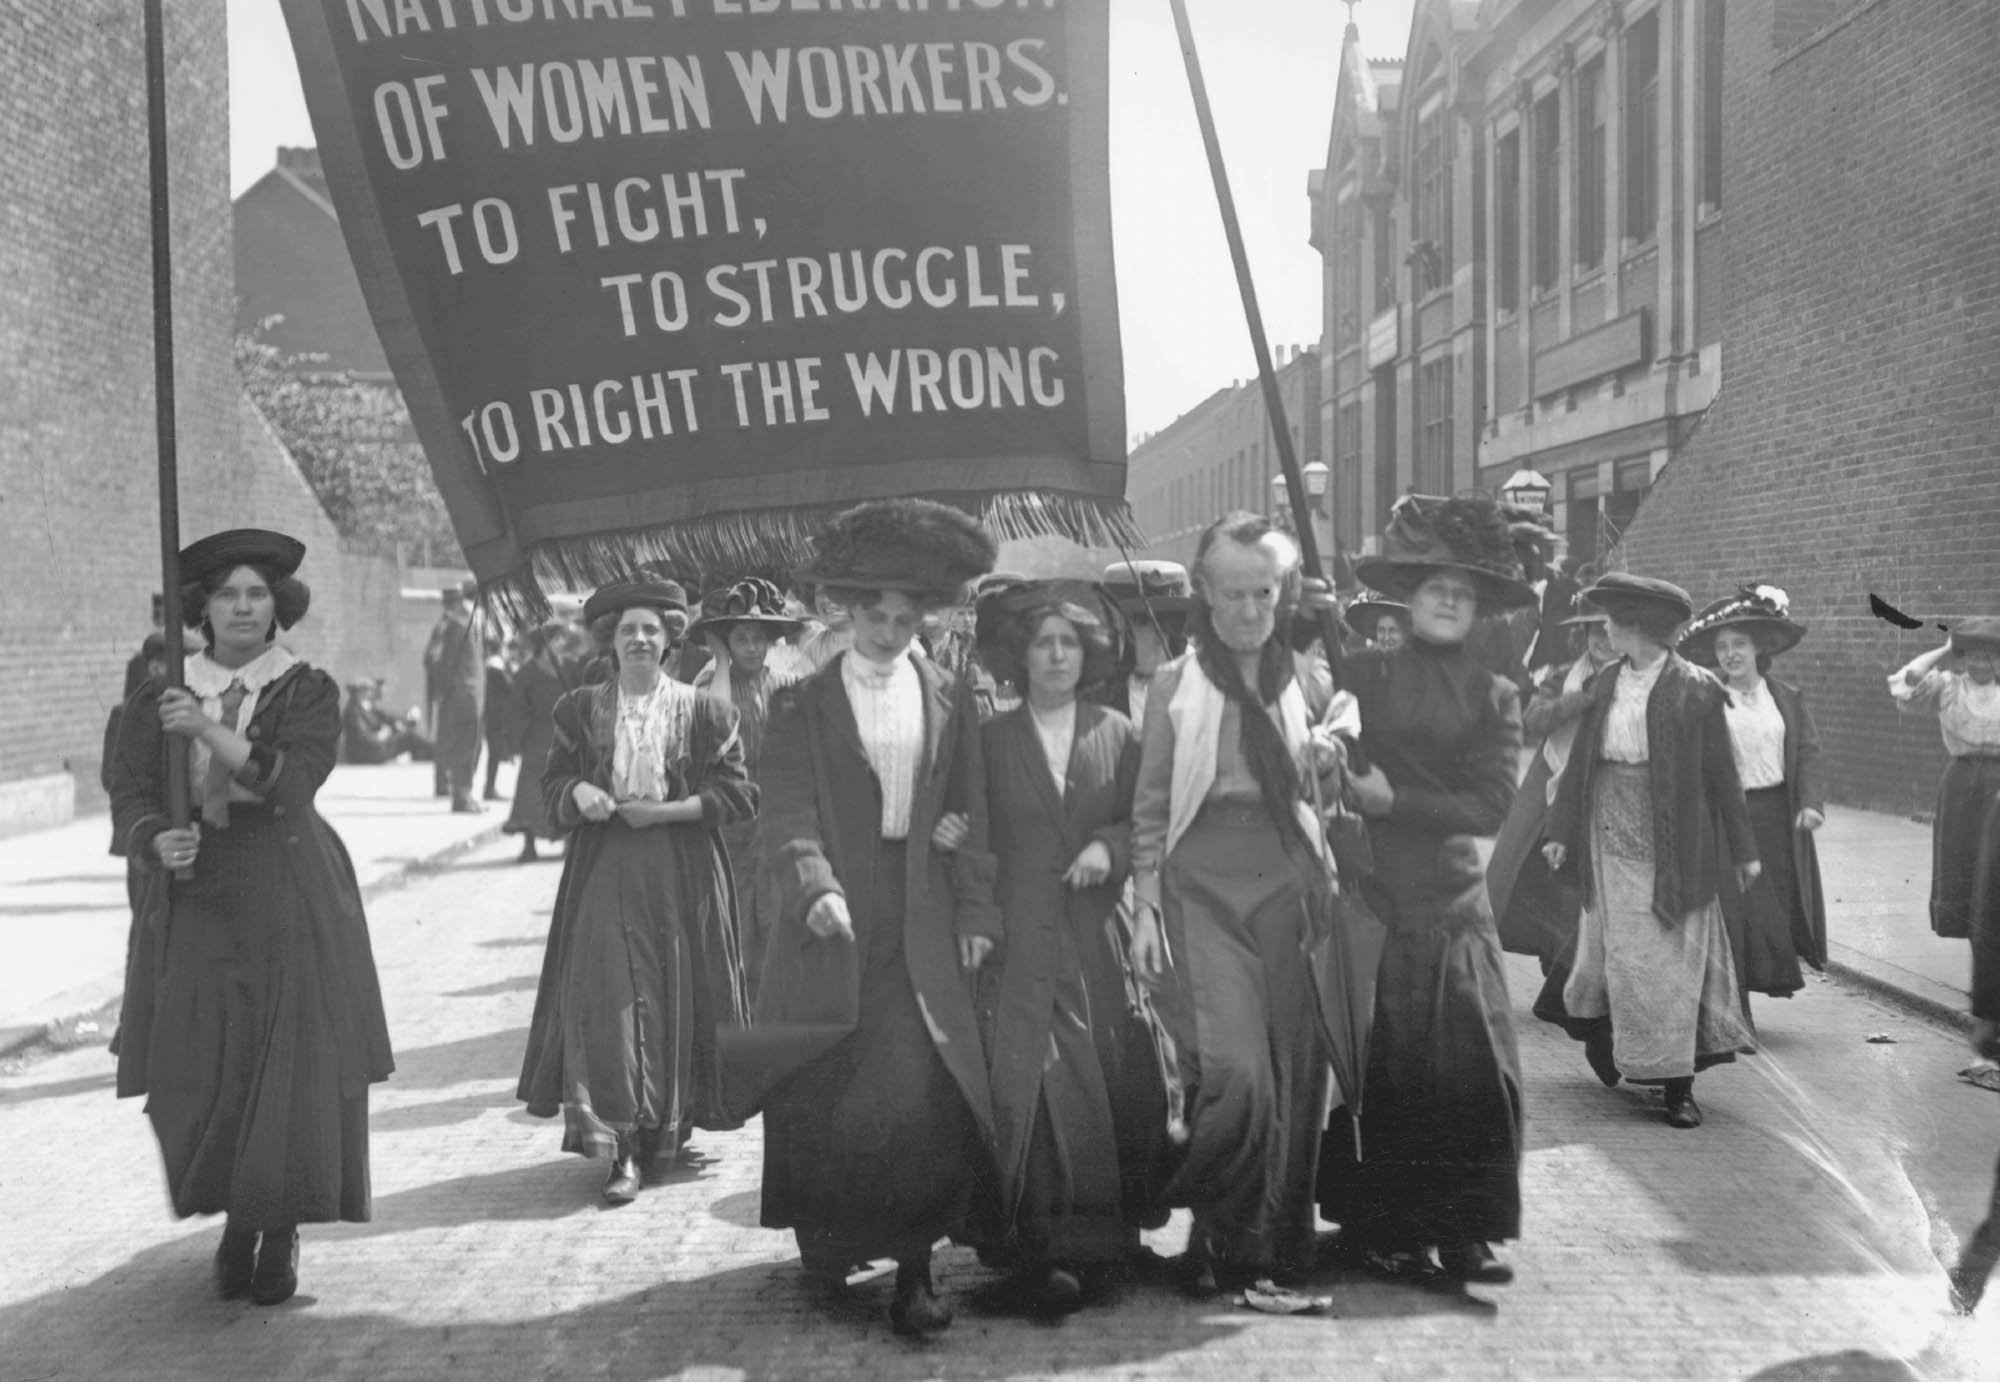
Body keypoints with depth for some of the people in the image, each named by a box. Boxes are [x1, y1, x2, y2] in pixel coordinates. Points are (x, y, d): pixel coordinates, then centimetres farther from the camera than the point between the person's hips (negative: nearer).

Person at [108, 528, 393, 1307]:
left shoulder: (308, 693, 1)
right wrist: (155, 841, -19)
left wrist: (209, 730, -24)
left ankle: (282, 1234, 14)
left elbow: (291, 781, -15)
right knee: (198, 1073, -1)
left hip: (289, 900, -2)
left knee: (292, 1066, -3)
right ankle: (236, 1218, 23)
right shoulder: (161, 698, 7)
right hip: (195, 899, 2)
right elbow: (130, 795, 2)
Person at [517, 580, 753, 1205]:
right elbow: (551, 785, 10)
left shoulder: (706, 712, 3)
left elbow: (738, 793, -1)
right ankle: (621, 1149, -8)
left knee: (677, 999, 3)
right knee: (605, 996, -10)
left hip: (682, 875, 0)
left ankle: (668, 1127, 21)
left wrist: (665, 811, -12)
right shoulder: (579, 710, 8)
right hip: (603, 872, 1)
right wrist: (577, 792, -13)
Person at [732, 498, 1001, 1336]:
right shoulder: (803, 705, 2)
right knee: (825, 1093, 3)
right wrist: (816, 887, -24)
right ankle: (826, 1245, 22)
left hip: (921, 927, 1)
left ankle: (914, 1267, 0)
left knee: (924, 1089, -7)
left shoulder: (948, 701, 9)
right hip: (831, 920, -1)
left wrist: (975, 913, 3)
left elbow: (970, 816, 9)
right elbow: (789, 815, -8)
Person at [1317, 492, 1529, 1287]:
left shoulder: (1492, 697, 8)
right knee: (1381, 1066, 1)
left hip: (1455, 901, 2)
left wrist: (1395, 800, -9)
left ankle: (1465, 1232, 12)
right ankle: (1381, 1229, 15)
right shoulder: (1365, 674, 2)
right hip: (1374, 894, -2)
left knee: (1476, 1065, -1)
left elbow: (1491, 804, -2)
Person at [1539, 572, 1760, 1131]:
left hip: (1673, 845, -3)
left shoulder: (1694, 690, -7)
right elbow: (1580, 762, 10)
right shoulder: (1605, 686, 5)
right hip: (1612, 839, 3)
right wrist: (1559, 830, 7)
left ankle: (1677, 1085, 9)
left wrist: (1743, 849, -1)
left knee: (1671, 956, 2)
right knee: (1621, 953, 7)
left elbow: (1721, 772, -3)